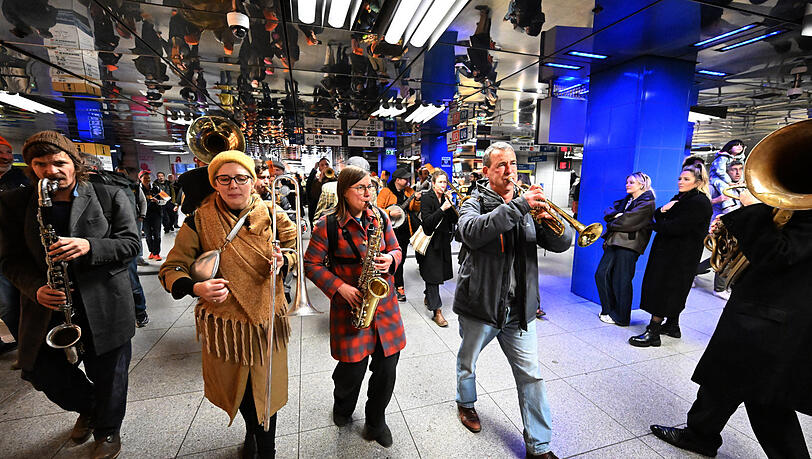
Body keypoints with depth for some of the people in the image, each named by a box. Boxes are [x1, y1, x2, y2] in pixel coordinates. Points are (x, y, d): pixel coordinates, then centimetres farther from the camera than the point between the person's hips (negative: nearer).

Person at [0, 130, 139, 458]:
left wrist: (90, 247, -24)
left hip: (104, 304, -3)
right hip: (47, 305, 3)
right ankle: (89, 408, 42)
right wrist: (36, 288, -15)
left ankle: (107, 430, 35)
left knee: (107, 375, 10)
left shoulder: (111, 197, -4)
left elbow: (130, 244, -6)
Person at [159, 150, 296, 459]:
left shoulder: (272, 215, -4)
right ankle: (251, 433, 54)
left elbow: (296, 249, 6)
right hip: (224, 324, 0)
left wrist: (284, 260, -16)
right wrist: (195, 288, -24)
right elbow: (171, 269, -4)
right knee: (236, 390, 22)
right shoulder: (200, 221, -7)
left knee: (266, 393, 12)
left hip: (266, 320, 0)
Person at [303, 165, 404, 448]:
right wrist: (340, 287, -15)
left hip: (384, 303, 4)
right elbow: (312, 264, -5)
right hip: (350, 304, -3)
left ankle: (376, 419, 38)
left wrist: (390, 260, -12)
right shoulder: (328, 225, -8)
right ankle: (342, 409, 45)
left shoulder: (381, 218, 4)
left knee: (387, 366, 9)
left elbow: (396, 250, 11)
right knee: (353, 368, 8)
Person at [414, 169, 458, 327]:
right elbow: (427, 222, -18)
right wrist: (442, 209, -24)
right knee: (433, 274, -3)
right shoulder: (426, 198, -8)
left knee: (440, 272, 13)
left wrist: (451, 205, -10)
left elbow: (455, 220, 3)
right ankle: (437, 311, 4)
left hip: (443, 241, 6)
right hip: (431, 242, -6)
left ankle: (428, 296, 38)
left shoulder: (446, 198, 9)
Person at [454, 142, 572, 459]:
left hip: (519, 308, 3)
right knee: (467, 362, 20)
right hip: (480, 303, -2)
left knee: (531, 376, 9)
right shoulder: (475, 203, -7)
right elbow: (471, 233, -31)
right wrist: (517, 206, -35)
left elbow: (562, 243, -2)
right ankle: (466, 403, 50)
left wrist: (549, 221, -23)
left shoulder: (528, 206, 4)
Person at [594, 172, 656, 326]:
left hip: (628, 245, -8)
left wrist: (611, 224, 0)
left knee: (621, 281, -2)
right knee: (602, 274, 5)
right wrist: (616, 215, -9)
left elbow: (628, 221, -16)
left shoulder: (647, 203, -5)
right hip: (614, 242, 8)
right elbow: (608, 212, 11)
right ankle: (608, 310, 19)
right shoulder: (626, 200, 20)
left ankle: (620, 317, 12)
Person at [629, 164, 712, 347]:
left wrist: (656, 225, -7)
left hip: (681, 255, -9)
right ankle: (672, 325, 31)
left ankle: (653, 333, -3)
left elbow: (677, 227, -22)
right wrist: (662, 211, -12)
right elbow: (657, 216, 9)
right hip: (668, 251, 9)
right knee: (673, 291, 17)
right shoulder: (679, 198, 14)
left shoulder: (700, 203, -15)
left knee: (664, 289, -7)